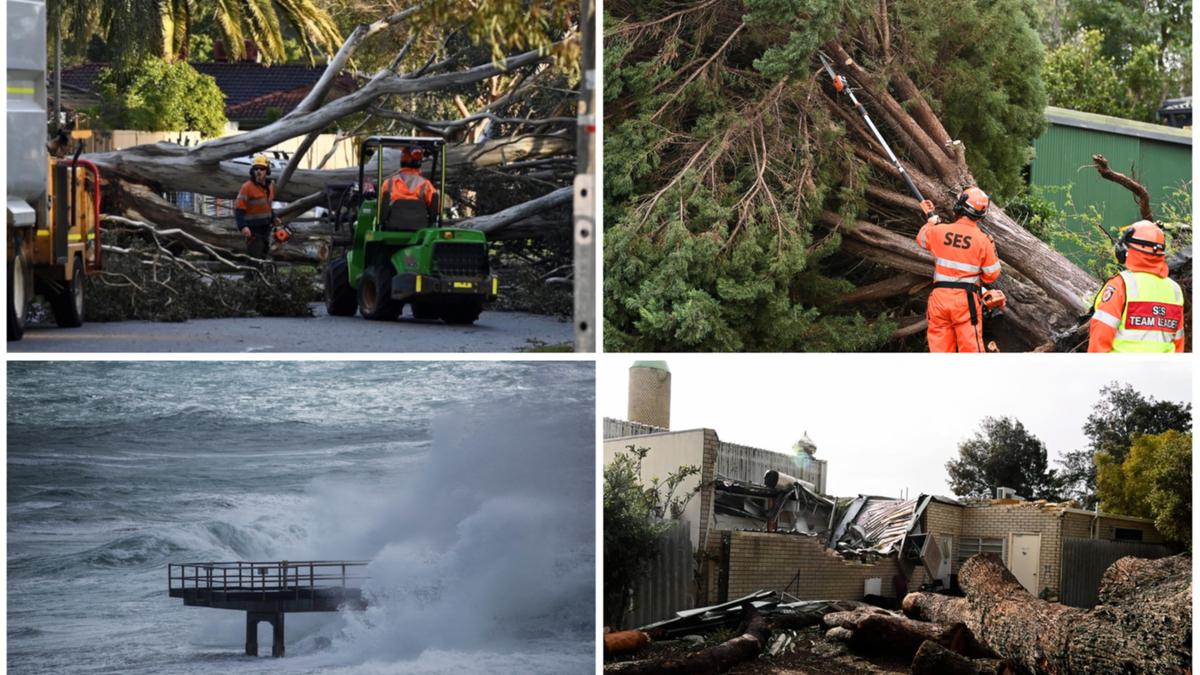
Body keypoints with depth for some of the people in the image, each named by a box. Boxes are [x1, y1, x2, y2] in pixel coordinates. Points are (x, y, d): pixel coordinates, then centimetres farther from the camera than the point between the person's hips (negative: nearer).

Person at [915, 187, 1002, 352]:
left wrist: (931, 218, 38)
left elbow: (922, 238, 22)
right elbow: (991, 275, -1)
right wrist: (992, 250, 14)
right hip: (966, 300, -2)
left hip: (939, 296, 2)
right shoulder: (982, 240, -7)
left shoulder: (939, 231, -1)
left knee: (939, 346, 8)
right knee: (970, 347, 0)